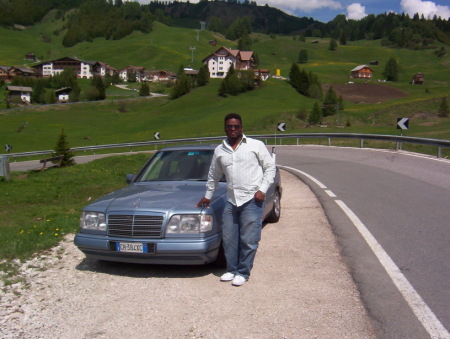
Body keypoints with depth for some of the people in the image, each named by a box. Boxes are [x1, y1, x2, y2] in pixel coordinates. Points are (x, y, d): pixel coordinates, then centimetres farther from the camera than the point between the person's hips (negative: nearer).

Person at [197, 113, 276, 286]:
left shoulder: (256, 145, 0)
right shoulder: (219, 150, 12)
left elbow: (270, 167, 1)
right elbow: (213, 176, 23)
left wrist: (262, 189, -9)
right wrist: (207, 196, 26)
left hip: (252, 200, -4)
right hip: (231, 201, 4)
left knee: (248, 240, -1)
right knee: (229, 239, 9)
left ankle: (243, 272, 13)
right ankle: (232, 269, 25)